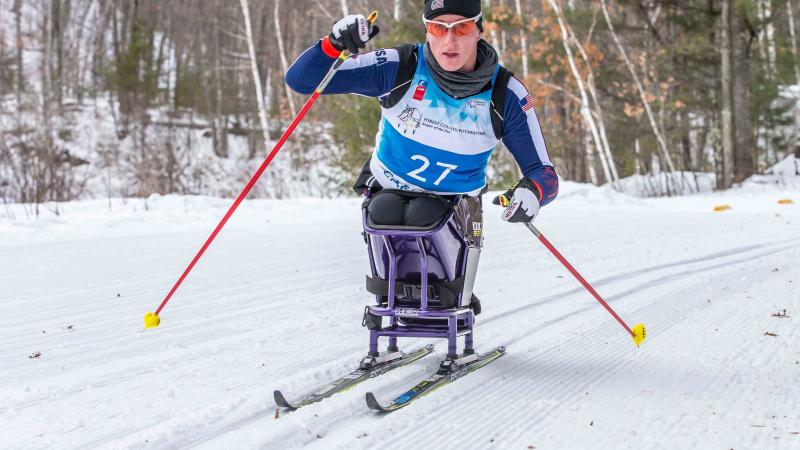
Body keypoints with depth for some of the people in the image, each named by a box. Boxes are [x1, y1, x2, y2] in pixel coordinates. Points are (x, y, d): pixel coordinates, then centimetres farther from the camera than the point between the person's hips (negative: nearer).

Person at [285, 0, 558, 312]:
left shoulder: (506, 96, -15)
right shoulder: (399, 69, -18)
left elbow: (543, 172, -10)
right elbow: (301, 80, -18)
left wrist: (532, 191, -36)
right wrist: (335, 45, -40)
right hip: (388, 193, 0)